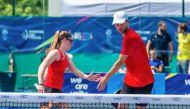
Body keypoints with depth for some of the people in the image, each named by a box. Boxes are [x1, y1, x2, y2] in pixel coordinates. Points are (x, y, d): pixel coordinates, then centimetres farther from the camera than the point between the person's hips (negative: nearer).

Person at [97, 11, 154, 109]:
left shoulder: (130, 38, -22)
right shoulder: (126, 36, 7)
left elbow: (120, 62, -21)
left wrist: (106, 78, -16)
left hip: (143, 82, -9)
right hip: (130, 80, 9)